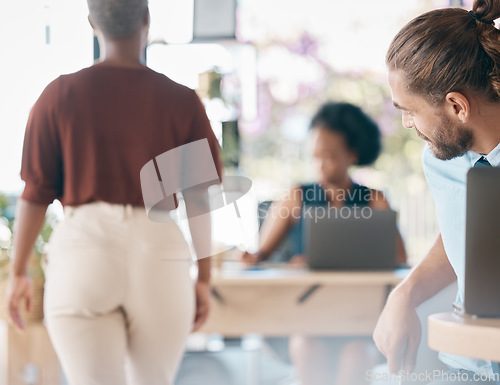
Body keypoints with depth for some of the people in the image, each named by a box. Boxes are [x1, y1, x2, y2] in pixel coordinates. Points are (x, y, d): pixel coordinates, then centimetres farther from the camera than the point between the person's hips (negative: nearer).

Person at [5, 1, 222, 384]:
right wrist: (204, 279, 11)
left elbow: (36, 193, 1)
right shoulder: (182, 102, 0)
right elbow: (199, 199, 2)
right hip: (159, 256, 1)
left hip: (84, 254, -1)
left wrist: (19, 273, 11)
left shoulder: (59, 96, -1)